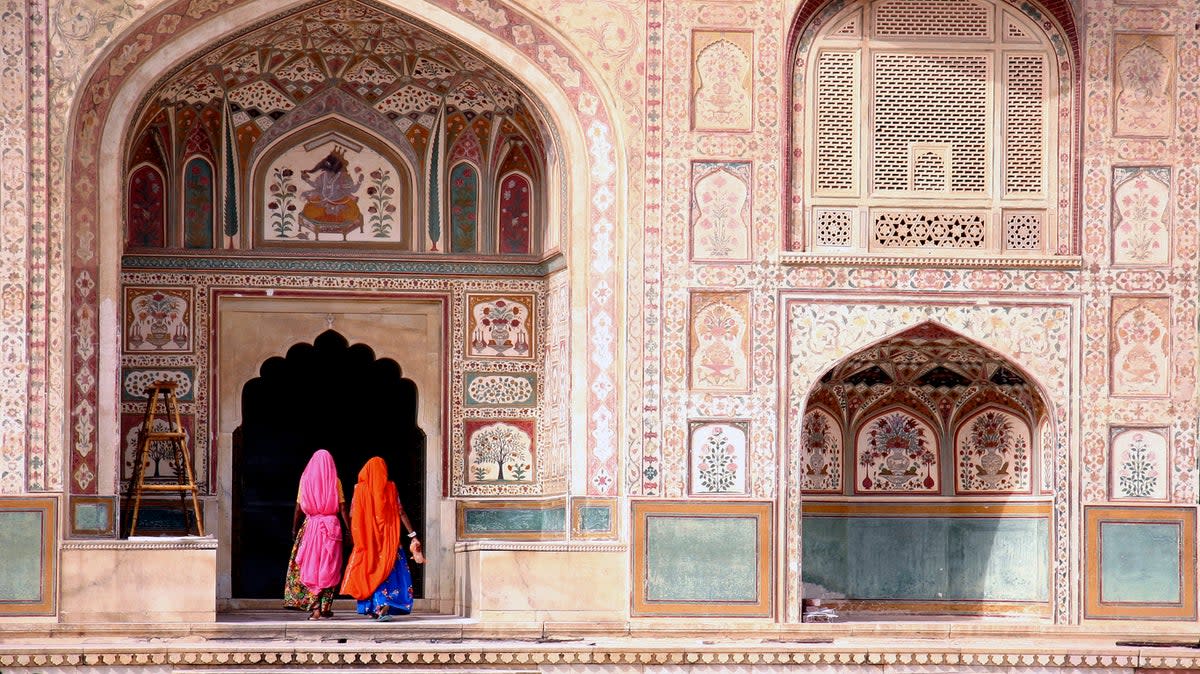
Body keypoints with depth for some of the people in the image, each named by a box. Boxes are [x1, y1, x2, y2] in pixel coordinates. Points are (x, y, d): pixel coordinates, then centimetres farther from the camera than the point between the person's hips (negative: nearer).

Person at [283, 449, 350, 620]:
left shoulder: (305, 480, 4)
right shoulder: (335, 481, 1)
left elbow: (298, 508, 4)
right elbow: (342, 509, -3)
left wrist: (294, 529, 14)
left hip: (311, 526, 0)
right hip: (331, 526, 0)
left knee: (310, 567, 3)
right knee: (329, 568, 5)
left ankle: (314, 608, -7)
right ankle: (325, 607, 5)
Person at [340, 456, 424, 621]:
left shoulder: (360, 489, -3)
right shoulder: (390, 487, -2)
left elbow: (352, 514, 0)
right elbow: (401, 513, -5)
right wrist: (413, 535, -3)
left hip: (367, 538, 0)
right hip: (388, 537, 0)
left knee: (370, 571, 10)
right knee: (388, 570, 2)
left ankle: (373, 608, 6)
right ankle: (385, 606, -18)